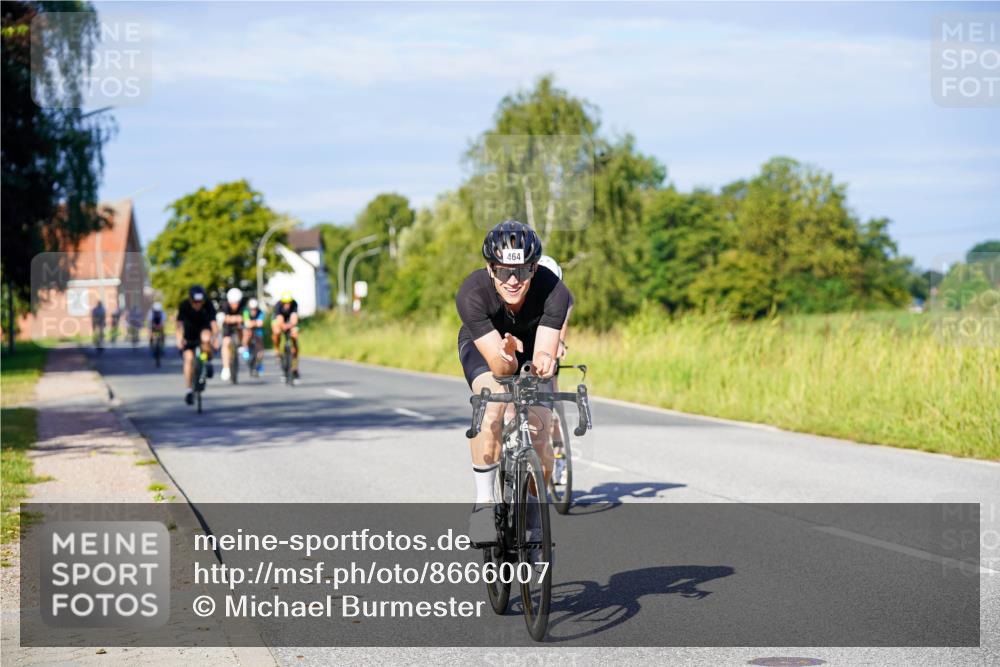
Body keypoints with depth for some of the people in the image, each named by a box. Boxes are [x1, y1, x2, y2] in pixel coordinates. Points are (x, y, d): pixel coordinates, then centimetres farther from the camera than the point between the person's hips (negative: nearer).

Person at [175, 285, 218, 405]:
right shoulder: (184, 305, -28)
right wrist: (179, 339, -54)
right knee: (189, 358, -12)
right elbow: (179, 324, -37)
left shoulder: (208, 305, -28)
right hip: (189, 333, 1)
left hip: (204, 328, -1)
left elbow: (213, 322, -36)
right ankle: (190, 390, -2)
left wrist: (215, 336, -56)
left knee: (206, 338, -36)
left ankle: (208, 362, -9)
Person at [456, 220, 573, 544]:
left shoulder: (554, 291, -36)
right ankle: (483, 499, -17)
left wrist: (544, 362, -61)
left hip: (532, 341, 1)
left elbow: (541, 357, -38)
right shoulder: (471, 294, -38)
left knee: (538, 433, -12)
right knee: (492, 405, -31)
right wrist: (507, 355, -61)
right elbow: (500, 366, -38)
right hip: (483, 343, -1)